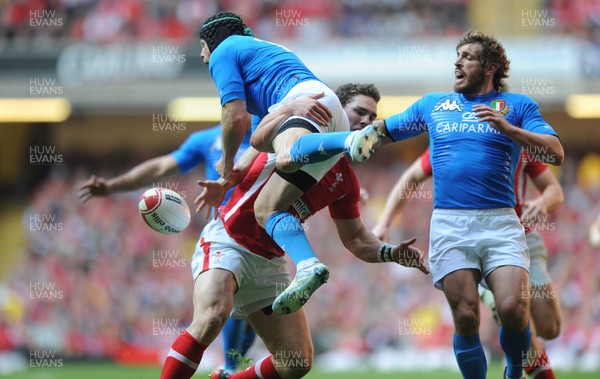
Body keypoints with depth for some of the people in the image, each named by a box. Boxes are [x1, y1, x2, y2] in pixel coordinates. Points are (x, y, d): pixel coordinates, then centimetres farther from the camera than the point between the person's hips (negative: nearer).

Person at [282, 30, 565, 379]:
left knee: (513, 309, -17)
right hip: (449, 223, 2)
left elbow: (556, 153, -2)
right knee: (466, 317, -9)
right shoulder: (433, 105, 20)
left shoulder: (517, 106, 10)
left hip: (500, 222, -2)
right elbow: (382, 133, 28)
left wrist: (508, 129, -14)